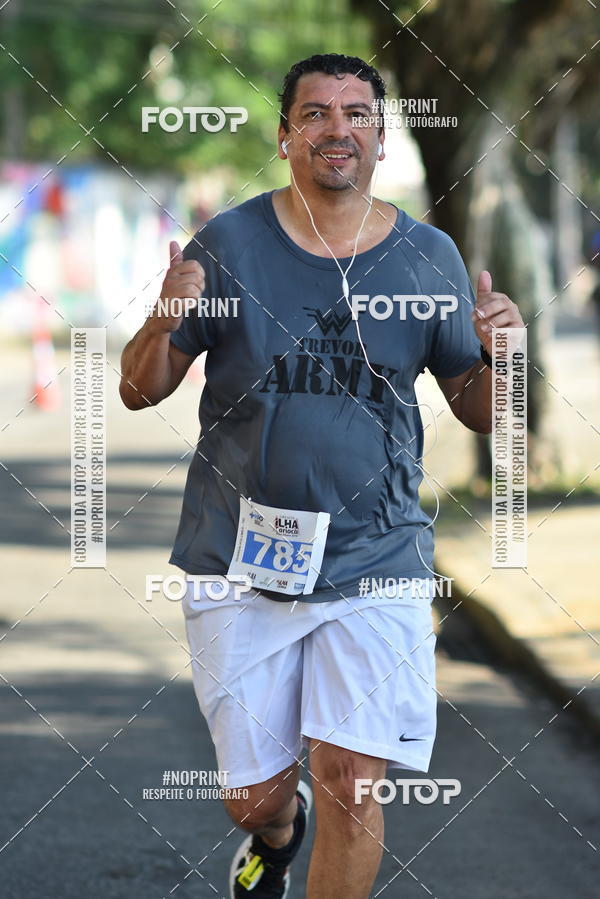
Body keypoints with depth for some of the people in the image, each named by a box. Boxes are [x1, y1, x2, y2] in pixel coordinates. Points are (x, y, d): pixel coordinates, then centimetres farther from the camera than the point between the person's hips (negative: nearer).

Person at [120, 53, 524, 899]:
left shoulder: (429, 257, 3)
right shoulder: (229, 243, -1)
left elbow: (478, 412, 10)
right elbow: (140, 390, 2)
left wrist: (501, 353, -12)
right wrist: (164, 324, -20)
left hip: (374, 564, 0)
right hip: (239, 564, 0)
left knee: (350, 783, -12)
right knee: (257, 796, 7)